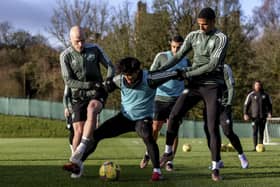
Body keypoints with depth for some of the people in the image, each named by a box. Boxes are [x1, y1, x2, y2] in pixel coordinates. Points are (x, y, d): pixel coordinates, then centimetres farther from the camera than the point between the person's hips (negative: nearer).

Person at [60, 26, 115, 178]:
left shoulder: (95, 49, -1)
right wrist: (90, 85, -19)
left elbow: (110, 66, 7)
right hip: (79, 96, 0)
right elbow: (68, 81, -9)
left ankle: (81, 148, -38)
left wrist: (109, 78, -16)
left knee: (91, 109, -33)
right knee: (78, 130, -9)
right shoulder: (65, 56, -6)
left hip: (97, 93, 0)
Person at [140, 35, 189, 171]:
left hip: (176, 100, 2)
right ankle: (148, 154, 24)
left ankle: (170, 161, 8)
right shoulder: (161, 56, -1)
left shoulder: (186, 61, 8)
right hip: (160, 98, -2)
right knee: (155, 128, 1)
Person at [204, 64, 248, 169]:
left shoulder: (224, 68, -6)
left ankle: (241, 155, 10)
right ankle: (218, 160, 6)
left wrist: (229, 104, -15)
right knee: (208, 132, -5)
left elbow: (231, 87, -8)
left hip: (223, 105, -5)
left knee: (228, 132, -11)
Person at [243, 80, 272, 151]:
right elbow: (246, 105, 4)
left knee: (261, 132, 4)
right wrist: (245, 114, -6)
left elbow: (270, 104, 15)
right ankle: (255, 147, -9)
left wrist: (269, 113, 2)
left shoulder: (265, 95, 9)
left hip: (263, 116, 2)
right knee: (255, 131, -9)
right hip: (254, 116, -2)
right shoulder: (251, 95, 3)